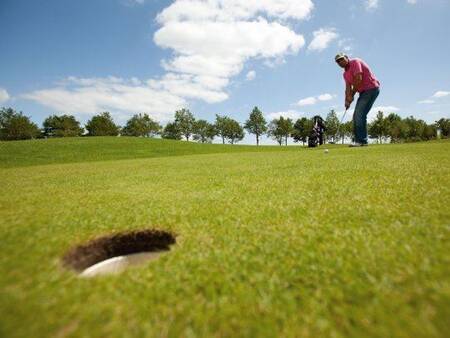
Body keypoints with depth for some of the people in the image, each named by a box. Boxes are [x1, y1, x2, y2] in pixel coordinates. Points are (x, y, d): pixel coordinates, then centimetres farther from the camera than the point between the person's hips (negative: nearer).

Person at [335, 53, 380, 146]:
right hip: (363, 92, 9)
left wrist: (352, 95, -12)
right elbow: (348, 87, 6)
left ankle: (362, 140, -19)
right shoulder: (345, 74, 15)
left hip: (371, 89, -9)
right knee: (356, 116, 4)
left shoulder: (355, 62, -9)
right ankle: (359, 140, 7)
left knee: (360, 114, -19)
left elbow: (359, 79, -19)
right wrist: (347, 100, -9)